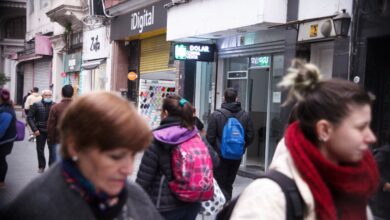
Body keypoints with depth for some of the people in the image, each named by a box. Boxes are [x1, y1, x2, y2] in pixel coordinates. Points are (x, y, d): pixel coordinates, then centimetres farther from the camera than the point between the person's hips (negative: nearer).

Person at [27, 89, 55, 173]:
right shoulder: (36, 105, -3)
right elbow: (30, 117, -3)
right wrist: (34, 129, -10)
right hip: (40, 131, 1)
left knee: (53, 149, -3)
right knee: (40, 150, 10)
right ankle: (41, 166, 25)